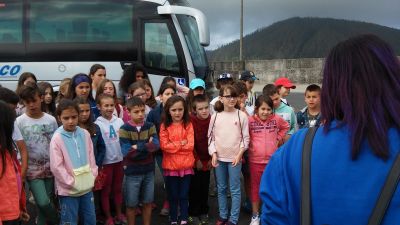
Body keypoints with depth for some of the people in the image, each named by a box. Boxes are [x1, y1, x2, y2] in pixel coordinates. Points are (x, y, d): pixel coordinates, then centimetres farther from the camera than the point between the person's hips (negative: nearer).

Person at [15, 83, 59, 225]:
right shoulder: (19, 122, -6)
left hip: (49, 168, 2)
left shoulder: (51, 120, 0)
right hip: (32, 169, -2)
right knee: (43, 203, -13)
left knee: (45, 203, 7)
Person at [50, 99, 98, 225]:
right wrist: (72, 183, -14)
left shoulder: (85, 134, 1)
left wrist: (92, 176, 1)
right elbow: (56, 167, -14)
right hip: (68, 190, -5)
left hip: (87, 187, 5)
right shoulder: (57, 138, -13)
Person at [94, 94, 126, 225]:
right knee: (106, 190, 9)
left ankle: (119, 214, 28)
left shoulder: (119, 121, 1)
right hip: (105, 161, -4)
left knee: (118, 189, 15)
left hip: (119, 159, 4)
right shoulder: (97, 124, -10)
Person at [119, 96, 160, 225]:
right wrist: (147, 146, -16)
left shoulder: (150, 126, 0)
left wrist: (137, 147, -24)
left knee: (147, 202, 15)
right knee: (131, 204, 9)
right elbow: (127, 152, -19)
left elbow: (156, 145, -13)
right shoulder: (124, 129, -10)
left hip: (148, 170, 3)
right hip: (132, 172, -3)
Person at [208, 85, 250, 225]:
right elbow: (211, 137, 6)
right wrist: (213, 153, -4)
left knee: (235, 190, 2)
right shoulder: (215, 116, 2)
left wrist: (239, 154, -10)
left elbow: (245, 137, -2)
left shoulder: (241, 115, -4)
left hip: (235, 157, -3)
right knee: (221, 189, 13)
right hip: (219, 157, 3)